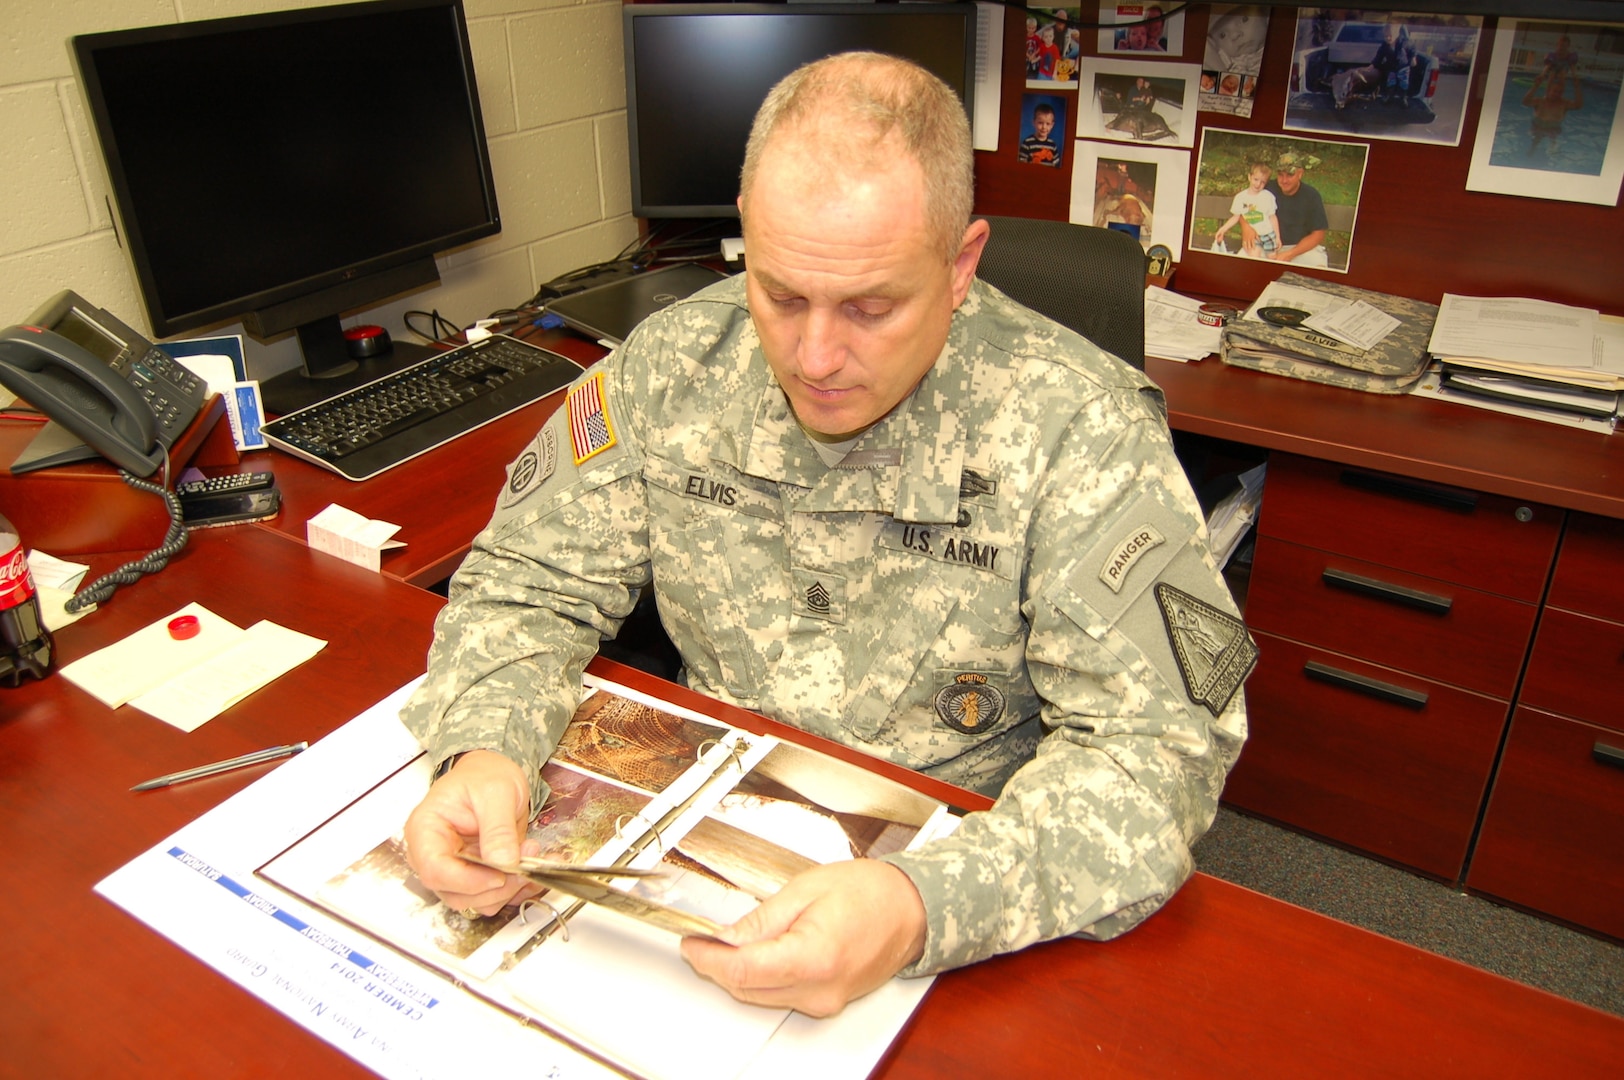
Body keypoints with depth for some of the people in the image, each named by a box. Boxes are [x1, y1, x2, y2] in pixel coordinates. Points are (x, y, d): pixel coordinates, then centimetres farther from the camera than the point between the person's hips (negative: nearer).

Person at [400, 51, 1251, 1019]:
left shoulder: (1081, 428, -16)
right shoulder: (671, 363, -6)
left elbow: (1156, 746, -19)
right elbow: (531, 584, 2)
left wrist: (928, 905, -36)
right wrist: (482, 752, -19)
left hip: (956, 854, -2)